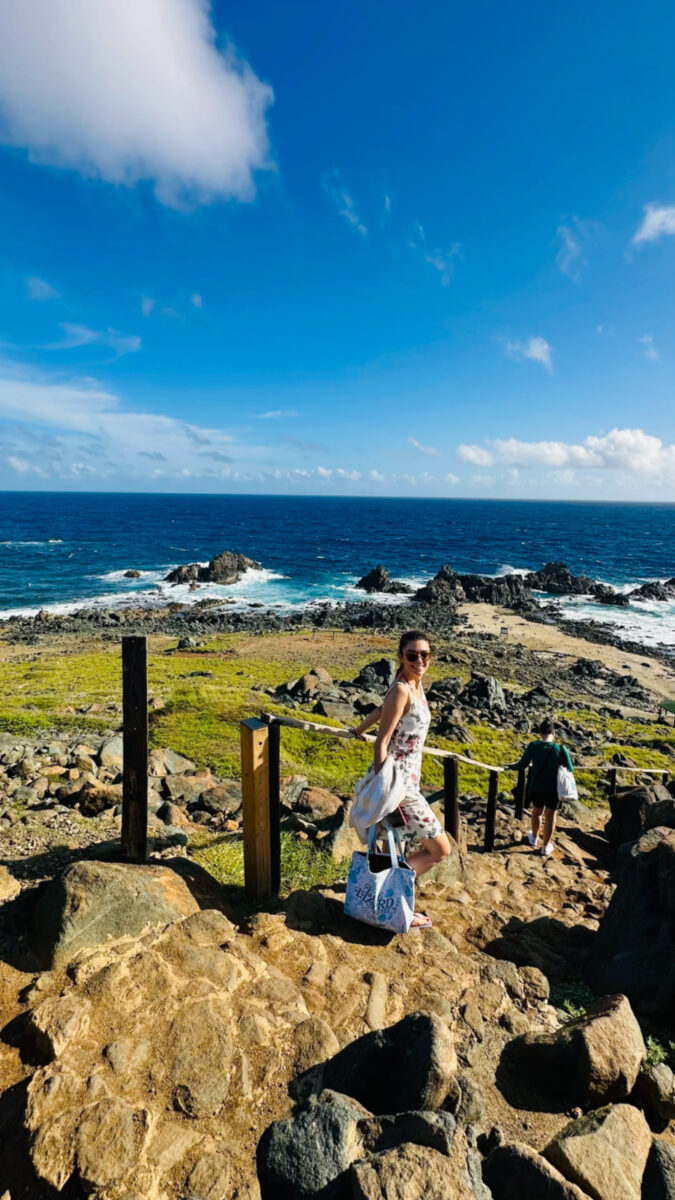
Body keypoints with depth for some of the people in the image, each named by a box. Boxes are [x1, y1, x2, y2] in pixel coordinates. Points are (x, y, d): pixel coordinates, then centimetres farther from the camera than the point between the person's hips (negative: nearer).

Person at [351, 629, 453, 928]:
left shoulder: (417, 684, 6)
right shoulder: (401, 690, -21)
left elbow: (381, 709, 22)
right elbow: (382, 742, -22)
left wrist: (358, 731, 36)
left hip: (408, 777, 9)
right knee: (440, 849, 1)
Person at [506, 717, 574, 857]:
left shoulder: (533, 746, -16)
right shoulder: (561, 749, -16)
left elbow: (522, 765, -13)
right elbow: (569, 770, -10)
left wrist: (510, 766, 5)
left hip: (536, 788, 1)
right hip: (554, 789, -1)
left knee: (537, 812, 26)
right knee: (550, 816, 18)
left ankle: (534, 838, 48)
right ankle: (546, 847, 31)